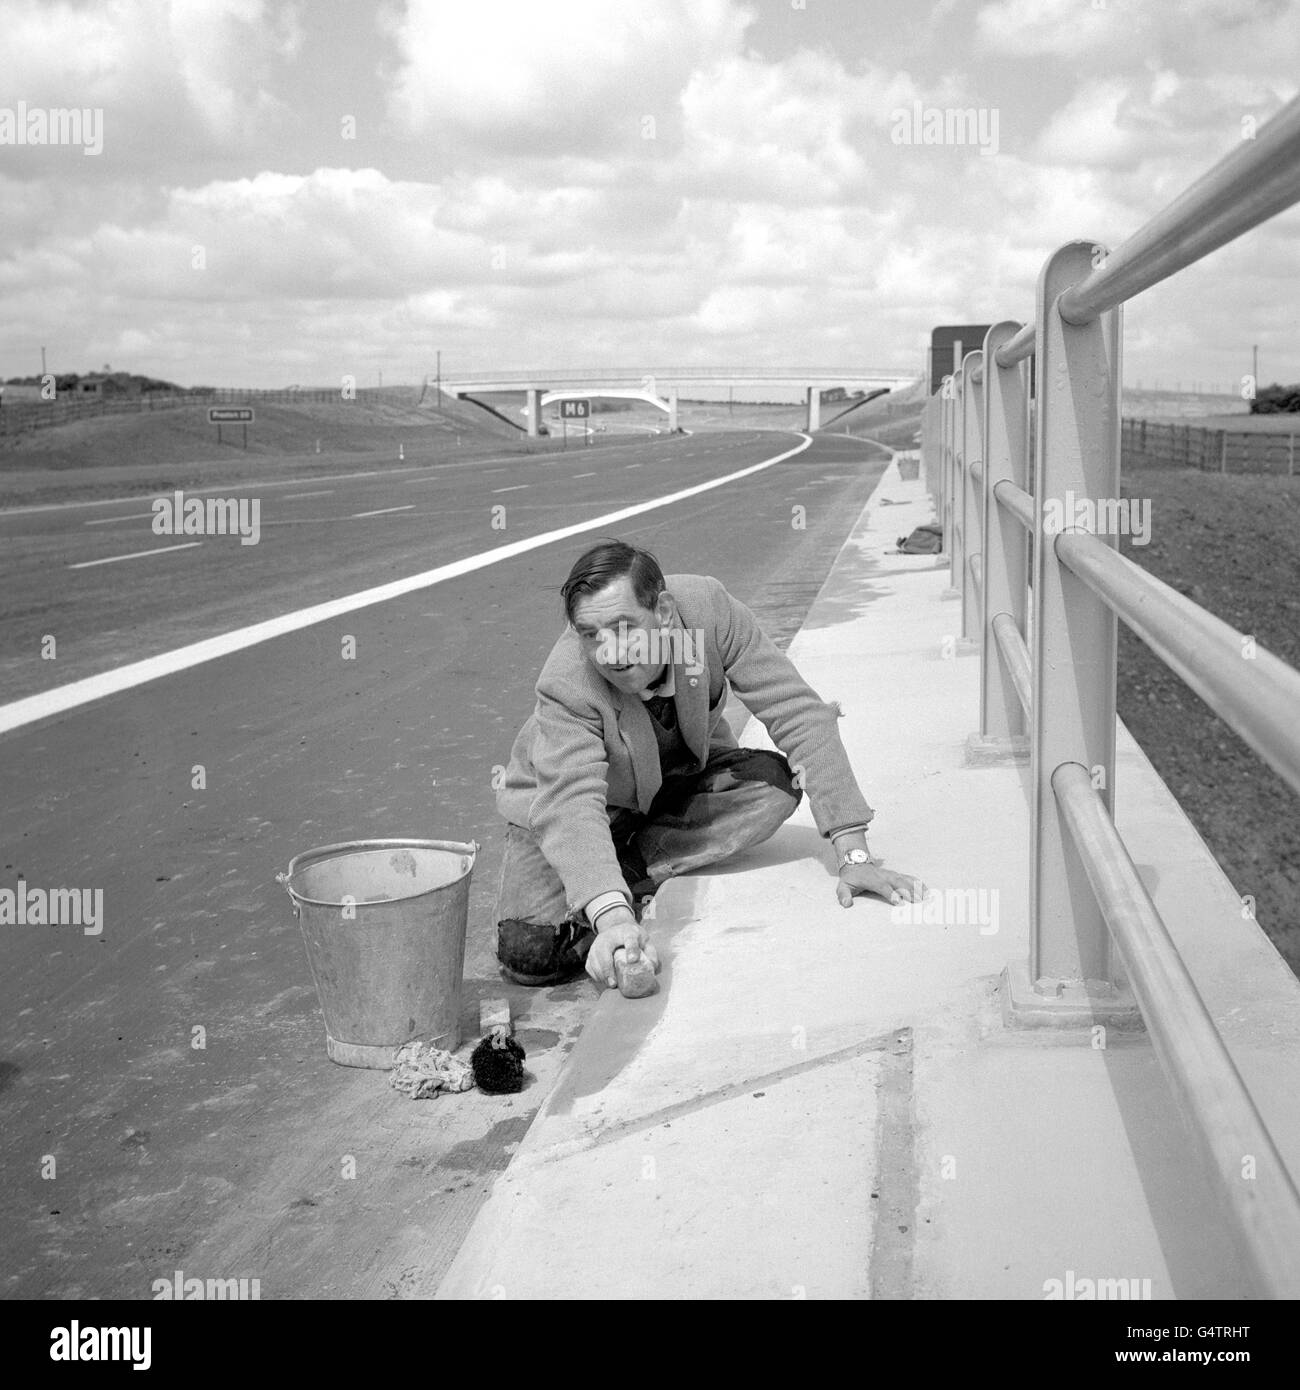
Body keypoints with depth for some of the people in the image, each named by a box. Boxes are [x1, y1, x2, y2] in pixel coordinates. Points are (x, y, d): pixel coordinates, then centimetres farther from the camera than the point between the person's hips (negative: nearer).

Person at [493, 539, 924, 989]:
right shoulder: (564, 685, -35)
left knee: (775, 782, -26)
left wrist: (854, 856, -33)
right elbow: (571, 802, -45)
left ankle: (632, 870, -14)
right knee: (529, 955, -24)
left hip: (680, 775, 4)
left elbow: (799, 715, -28)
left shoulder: (707, 609, -30)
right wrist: (611, 918, -63)